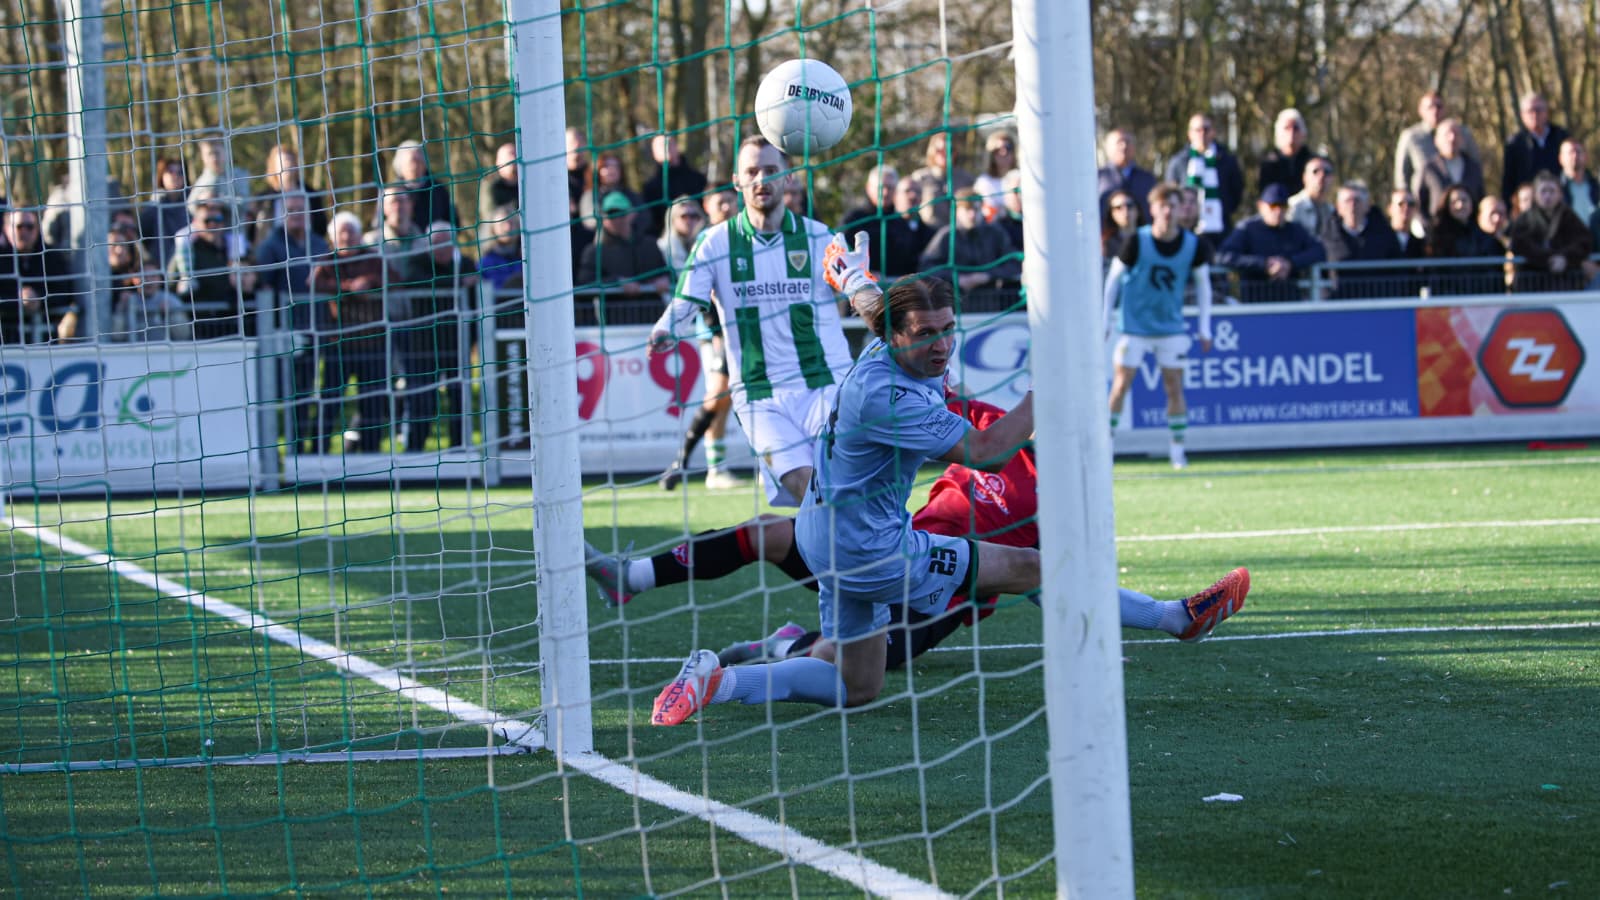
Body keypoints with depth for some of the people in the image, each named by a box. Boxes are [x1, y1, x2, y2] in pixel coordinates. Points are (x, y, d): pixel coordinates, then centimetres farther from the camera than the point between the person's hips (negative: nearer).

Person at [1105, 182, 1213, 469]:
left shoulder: (1193, 245, -7)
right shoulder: (1137, 242, -14)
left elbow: (1203, 284, 7)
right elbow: (1113, 278, -3)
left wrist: (1204, 328, 5)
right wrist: (1105, 321, -1)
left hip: (1171, 327, 2)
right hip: (1134, 325, -2)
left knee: (1174, 388, 1)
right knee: (1120, 385, -4)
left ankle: (1177, 450, 11)